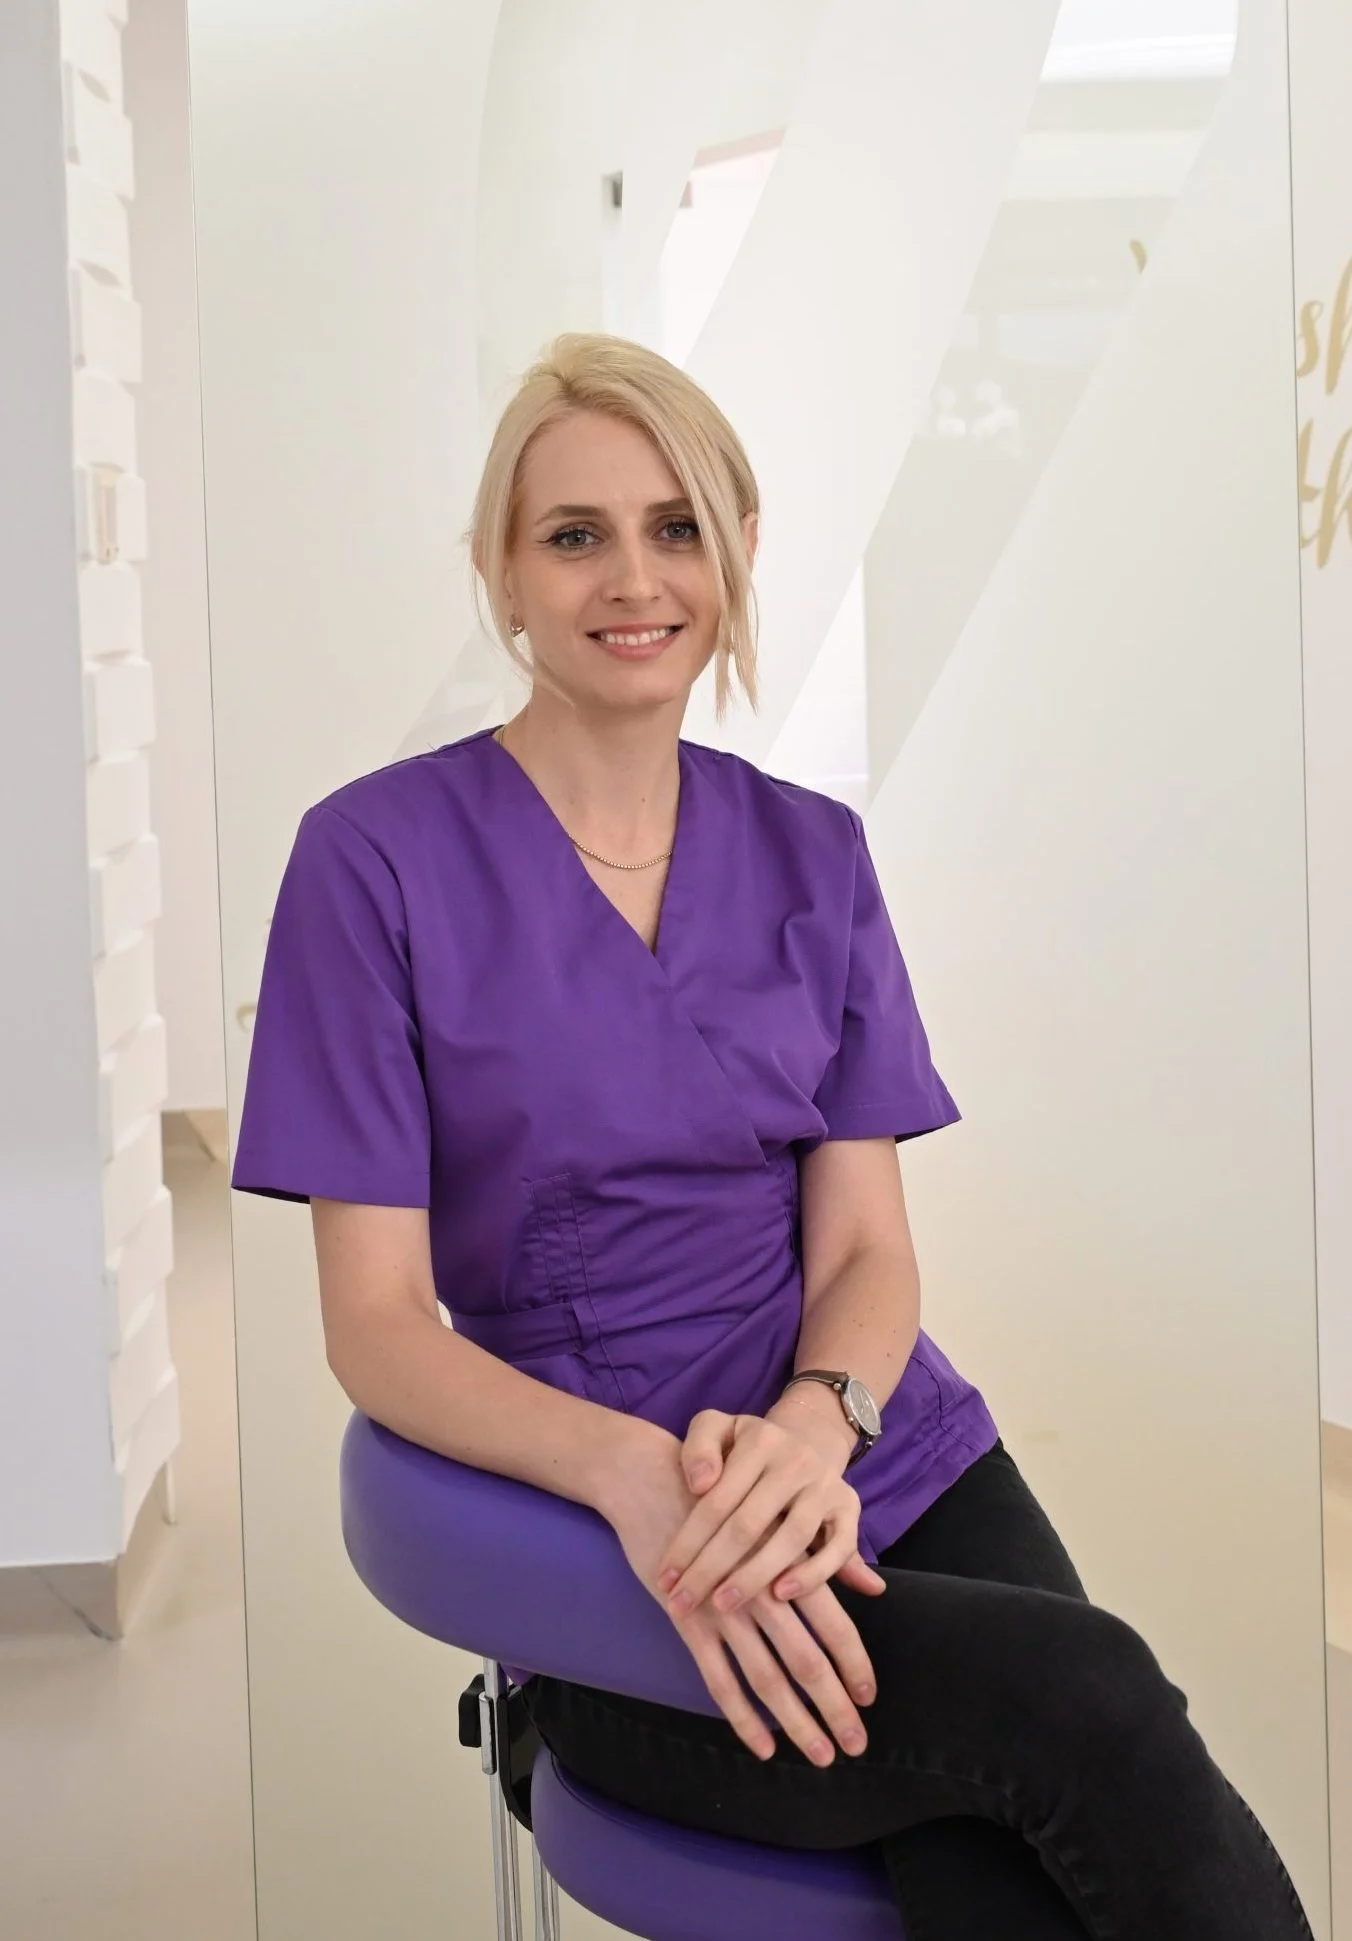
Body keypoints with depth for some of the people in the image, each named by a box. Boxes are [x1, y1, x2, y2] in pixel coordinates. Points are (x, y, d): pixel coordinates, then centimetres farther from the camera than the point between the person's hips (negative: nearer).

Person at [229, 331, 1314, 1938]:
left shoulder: (813, 854, 8)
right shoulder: (376, 858, -5)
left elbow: (867, 1245, 4)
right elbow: (376, 1325, -7)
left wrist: (814, 1418, -19)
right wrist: (638, 1473, -25)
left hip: (891, 1463, 4)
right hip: (615, 1567, -3)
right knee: (1089, 1701, -26)